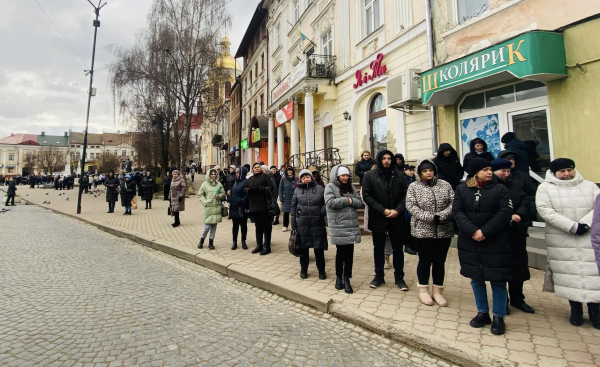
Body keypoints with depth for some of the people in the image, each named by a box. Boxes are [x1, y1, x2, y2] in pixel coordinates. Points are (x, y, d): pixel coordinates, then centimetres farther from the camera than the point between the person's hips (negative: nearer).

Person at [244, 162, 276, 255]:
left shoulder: (265, 176, -1)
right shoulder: (250, 179, 18)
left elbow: (271, 187, -9)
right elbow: (245, 189, 12)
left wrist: (260, 188, -22)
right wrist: (250, 190, -10)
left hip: (264, 205, -6)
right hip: (254, 206, 6)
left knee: (266, 226, -1)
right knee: (258, 226, 14)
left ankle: (267, 247, 5)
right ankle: (259, 245, 23)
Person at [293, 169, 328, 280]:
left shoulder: (320, 188, 2)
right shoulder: (297, 191, 7)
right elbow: (293, 208, 8)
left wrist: (322, 212, -14)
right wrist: (293, 225, 4)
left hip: (317, 223, -1)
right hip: (302, 224, 1)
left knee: (319, 248, 6)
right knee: (303, 248, 11)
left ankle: (321, 271, 22)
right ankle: (303, 270, 27)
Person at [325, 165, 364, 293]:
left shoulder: (351, 187, 13)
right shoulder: (330, 187, -1)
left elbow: (361, 203, 8)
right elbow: (330, 202, -17)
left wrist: (351, 201, -10)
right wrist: (347, 200, -10)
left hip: (352, 225, 4)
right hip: (338, 226, -4)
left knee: (349, 253, 6)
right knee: (341, 252, 4)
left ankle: (346, 279, 18)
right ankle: (339, 277, 24)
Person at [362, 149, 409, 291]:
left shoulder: (398, 177, 4)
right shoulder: (369, 176, -3)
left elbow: (405, 196, 3)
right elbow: (367, 196, -9)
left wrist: (398, 210, -14)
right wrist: (383, 210, -15)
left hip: (396, 219, 2)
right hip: (378, 218, -1)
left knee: (398, 249, 11)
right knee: (378, 249, 12)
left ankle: (399, 277, 25)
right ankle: (379, 276, 27)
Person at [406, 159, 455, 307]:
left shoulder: (445, 185, 5)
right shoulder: (413, 187, -2)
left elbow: (453, 203, -2)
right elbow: (411, 206, -11)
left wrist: (441, 216, -18)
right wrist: (430, 217, -19)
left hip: (444, 231, 2)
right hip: (422, 230, -2)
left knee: (440, 261, 11)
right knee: (425, 261, 8)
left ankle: (437, 291, 26)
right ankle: (423, 290, 24)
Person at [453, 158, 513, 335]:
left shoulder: (500, 189, -1)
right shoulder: (461, 189, 3)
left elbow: (505, 213, -9)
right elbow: (457, 212, -4)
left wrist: (485, 232, -18)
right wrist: (473, 231, -17)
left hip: (495, 243, -2)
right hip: (470, 242, 2)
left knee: (498, 280, 3)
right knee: (476, 279, 12)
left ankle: (498, 317, 21)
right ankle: (482, 313, 29)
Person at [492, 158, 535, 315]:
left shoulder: (516, 182, 8)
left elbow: (527, 199, 1)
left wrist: (519, 214, -15)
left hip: (517, 230, 5)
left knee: (519, 264, 14)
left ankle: (517, 298, 32)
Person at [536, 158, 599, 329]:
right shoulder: (545, 188, 0)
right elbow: (545, 211, -11)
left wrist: (585, 224, -17)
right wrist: (572, 226, -17)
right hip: (562, 241, -2)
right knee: (569, 275, 4)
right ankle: (575, 309, 19)